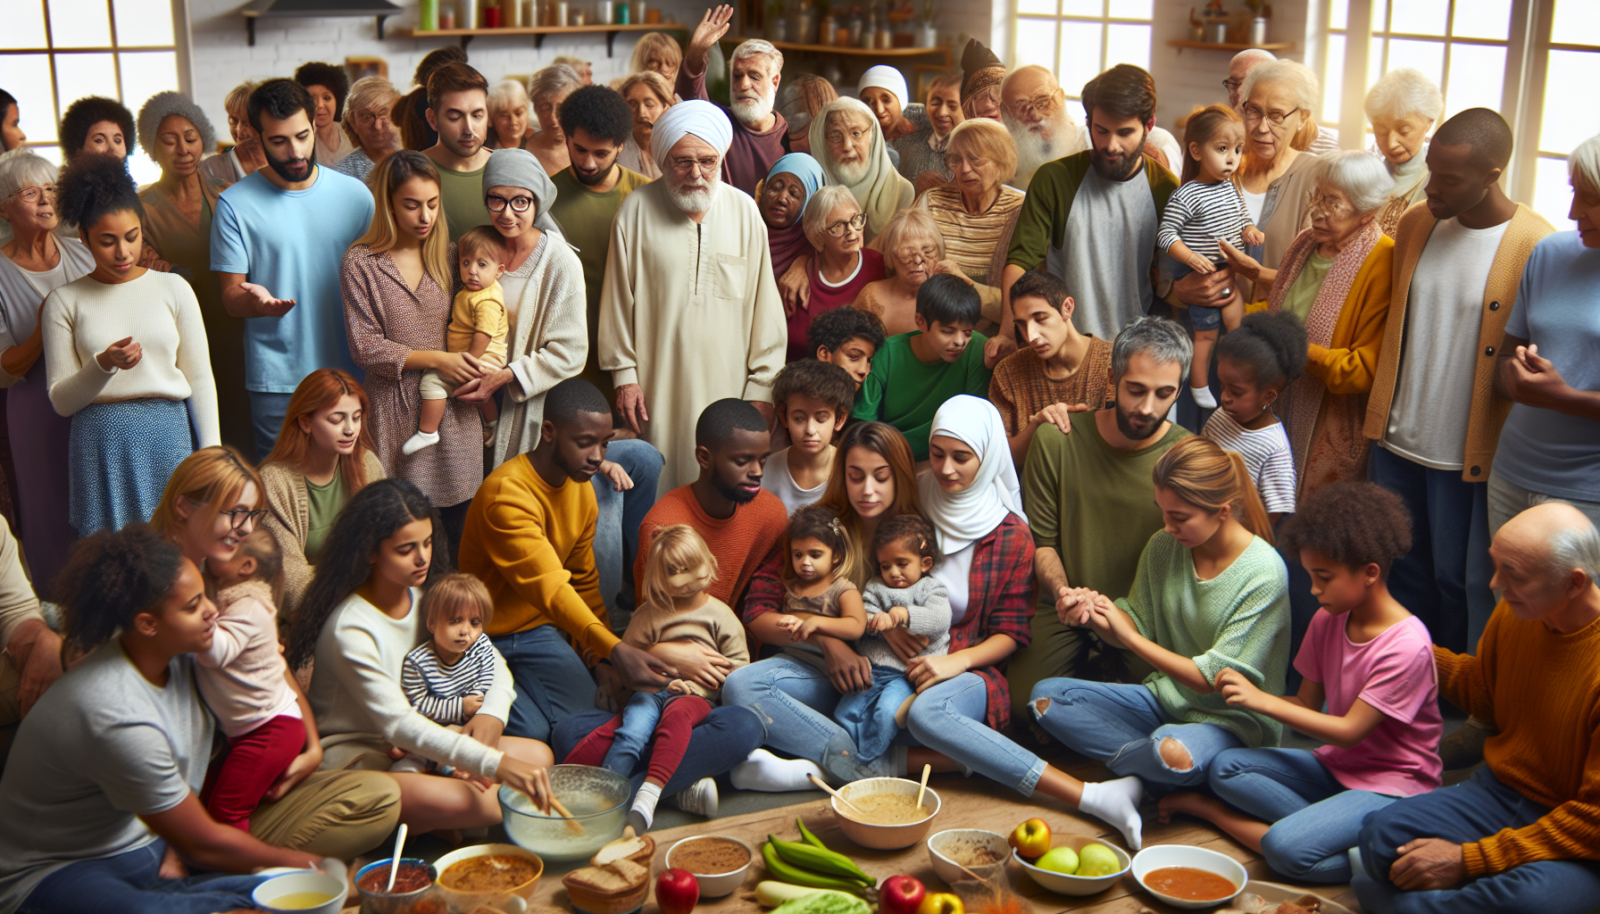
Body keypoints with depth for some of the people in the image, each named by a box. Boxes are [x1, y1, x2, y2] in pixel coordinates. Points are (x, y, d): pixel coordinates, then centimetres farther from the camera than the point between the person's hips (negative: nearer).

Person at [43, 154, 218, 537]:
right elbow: (61, 401, 5)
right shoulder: (64, 302, 5)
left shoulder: (173, 288, 6)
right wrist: (104, 365, -14)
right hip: (100, 443, 0)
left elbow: (200, 379, 7)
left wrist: (213, 457, 1)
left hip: (168, 434, 0)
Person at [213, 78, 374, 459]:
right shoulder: (235, 204, -3)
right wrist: (254, 300, -25)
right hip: (276, 384, -2)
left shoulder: (355, 195, 5)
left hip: (351, 373, 2)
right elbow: (230, 296, -2)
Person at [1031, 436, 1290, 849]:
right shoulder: (1163, 547, -3)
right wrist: (1096, 617, -17)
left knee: (1174, 751, -40)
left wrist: (1129, 637, -18)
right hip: (1165, 697, 6)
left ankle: (1124, 766, -4)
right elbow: (1138, 626, 6)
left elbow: (1217, 679, -20)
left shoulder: (1263, 573, -20)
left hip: (1231, 719, -6)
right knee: (1046, 696, -9)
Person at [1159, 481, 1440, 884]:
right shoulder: (1328, 621, 2)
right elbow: (1308, 704, 5)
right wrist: (1246, 692, -14)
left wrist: (1262, 700, -21)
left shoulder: (1406, 646, -23)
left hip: (1392, 786, -8)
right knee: (1226, 768, -14)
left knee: (1287, 850, -31)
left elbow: (1349, 731, -21)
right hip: (1335, 764, 8)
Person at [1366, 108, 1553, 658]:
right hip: (1397, 440, 5)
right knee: (1403, 574, 16)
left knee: (1461, 582, 8)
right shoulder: (1415, 224, 4)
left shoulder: (1537, 247, -14)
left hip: (1469, 456, -5)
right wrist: (1380, 417, 13)